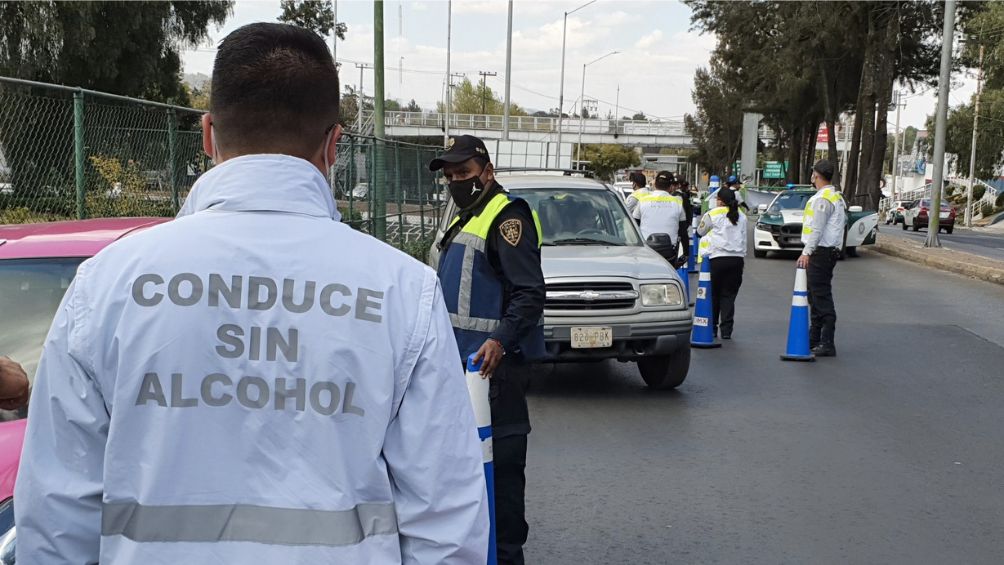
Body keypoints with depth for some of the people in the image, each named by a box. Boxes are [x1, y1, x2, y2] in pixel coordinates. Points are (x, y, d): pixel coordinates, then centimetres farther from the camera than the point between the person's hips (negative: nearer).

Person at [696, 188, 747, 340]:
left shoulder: (713, 214, -1)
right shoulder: (742, 216, 13)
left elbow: (700, 232, 13)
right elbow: (743, 239, 15)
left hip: (718, 258, -3)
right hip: (737, 259, 3)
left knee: (713, 294, 8)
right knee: (729, 295, 6)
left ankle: (712, 327, 11)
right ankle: (726, 330, 2)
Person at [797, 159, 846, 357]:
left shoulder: (823, 199, -15)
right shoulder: (836, 196, 18)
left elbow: (817, 229, -23)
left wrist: (807, 252, -28)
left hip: (821, 252, -11)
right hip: (826, 252, 11)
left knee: (822, 297, -12)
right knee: (815, 296, 18)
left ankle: (827, 344, -14)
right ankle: (814, 338, 28)